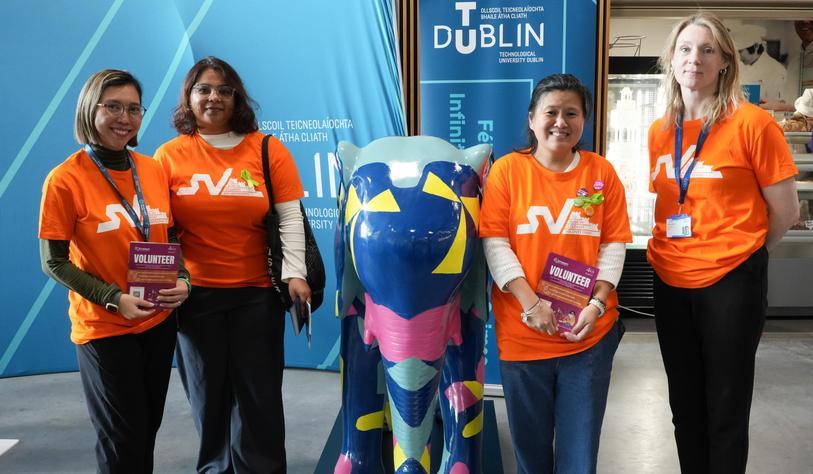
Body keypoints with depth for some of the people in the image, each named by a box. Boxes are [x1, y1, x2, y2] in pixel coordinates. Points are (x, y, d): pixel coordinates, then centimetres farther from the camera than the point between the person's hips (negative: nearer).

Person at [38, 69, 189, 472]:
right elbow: (53, 262, -10)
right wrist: (114, 299, -19)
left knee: (148, 429, 18)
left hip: (159, 322, 5)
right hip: (103, 328, -4)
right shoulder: (65, 179, -13)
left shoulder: (154, 170, 1)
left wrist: (182, 280, -8)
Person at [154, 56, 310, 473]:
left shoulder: (267, 150, -1)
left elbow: (290, 218, -3)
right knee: (207, 391, 14)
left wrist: (295, 273, -13)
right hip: (196, 293, 1)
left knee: (259, 391, 7)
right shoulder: (169, 156, 1)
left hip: (257, 291, -1)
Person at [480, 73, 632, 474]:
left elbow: (614, 245, 2)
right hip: (522, 334, -1)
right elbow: (494, 242, -8)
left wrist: (597, 303, -10)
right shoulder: (507, 169, -3)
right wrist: (530, 302, -16)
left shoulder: (601, 172, 3)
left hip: (590, 332, 1)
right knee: (530, 440, 16)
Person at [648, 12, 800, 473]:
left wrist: (738, 253, 7)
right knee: (685, 405, 17)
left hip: (730, 282, -5)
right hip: (671, 282, 5)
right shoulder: (659, 132, 5)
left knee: (725, 410, 8)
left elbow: (786, 212, -5)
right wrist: (680, 252, 9)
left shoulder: (752, 122, -10)